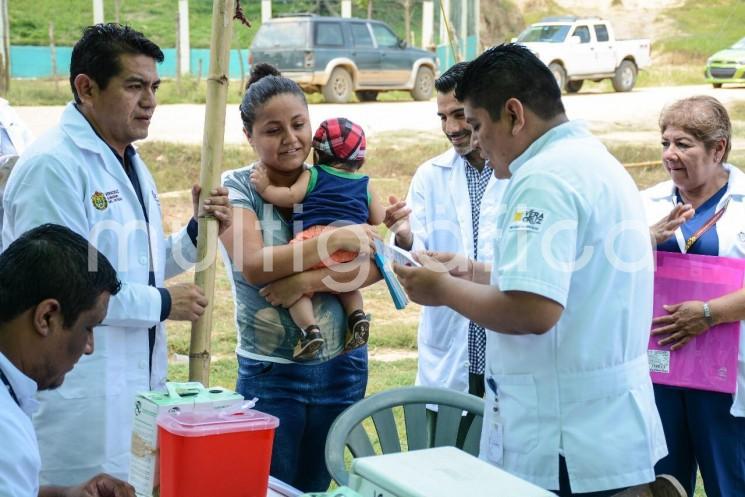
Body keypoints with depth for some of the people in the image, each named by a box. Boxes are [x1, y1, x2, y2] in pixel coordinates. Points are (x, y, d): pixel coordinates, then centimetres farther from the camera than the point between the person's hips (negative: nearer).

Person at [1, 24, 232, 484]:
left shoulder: (131, 164, 14)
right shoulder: (52, 165, -17)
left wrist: (197, 233, 3)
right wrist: (161, 304, -16)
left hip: (139, 382, 9)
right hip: (80, 399, -9)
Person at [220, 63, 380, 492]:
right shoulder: (237, 188, -6)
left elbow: (377, 264, -8)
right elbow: (253, 265, -21)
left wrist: (310, 281, -21)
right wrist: (335, 240, -22)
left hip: (342, 367, 3)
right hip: (269, 373, -2)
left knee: (317, 488, 16)